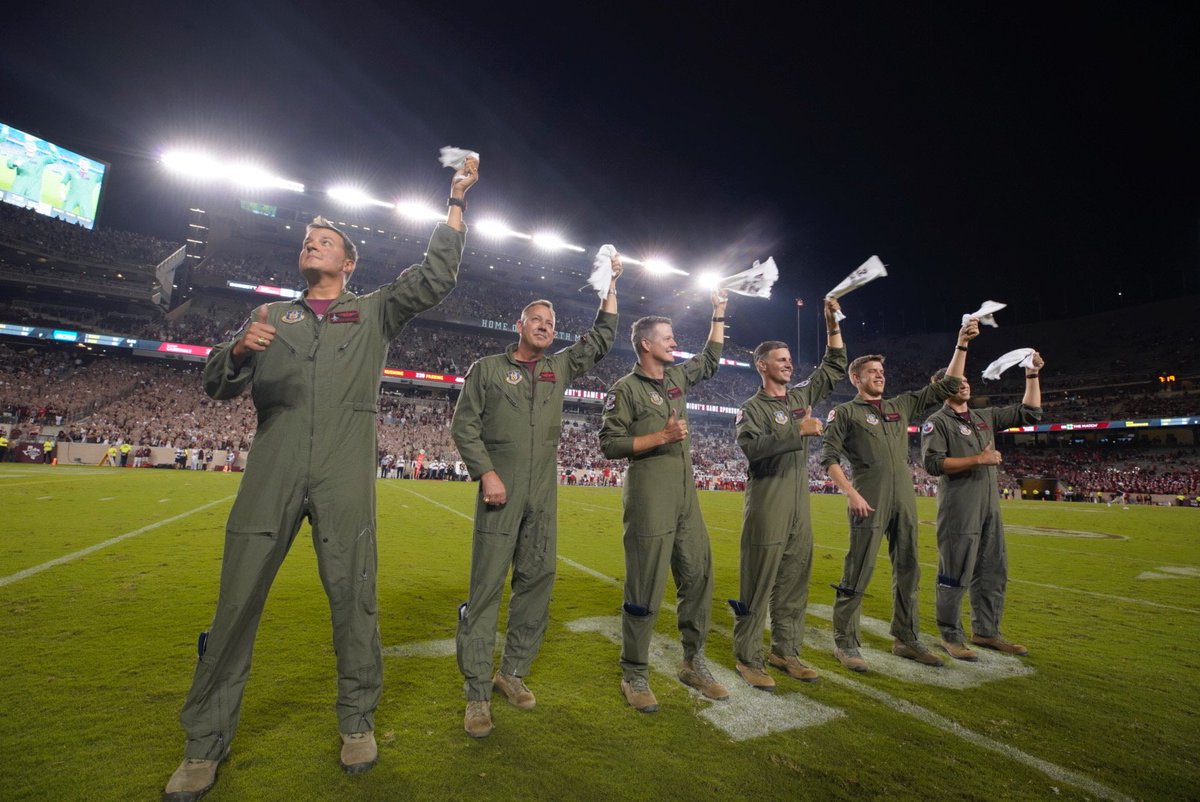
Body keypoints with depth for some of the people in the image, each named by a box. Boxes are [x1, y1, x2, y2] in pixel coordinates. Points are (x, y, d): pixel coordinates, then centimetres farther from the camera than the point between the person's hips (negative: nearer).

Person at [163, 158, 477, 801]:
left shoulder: (374, 310, 14)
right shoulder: (272, 315, 20)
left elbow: (435, 278, 3)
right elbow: (217, 384, 13)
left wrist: (456, 202, 5)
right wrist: (239, 349, -10)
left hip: (345, 477, -2)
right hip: (271, 473, 2)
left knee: (353, 597, 2)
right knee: (237, 600, 3)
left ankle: (357, 720, 21)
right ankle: (206, 743, 20)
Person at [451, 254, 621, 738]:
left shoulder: (560, 368, 14)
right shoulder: (488, 368, 4)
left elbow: (601, 338, 18)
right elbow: (464, 424, -1)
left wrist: (610, 286, 17)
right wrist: (486, 472, -13)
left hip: (543, 496, 4)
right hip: (500, 491, -4)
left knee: (537, 582, 7)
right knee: (487, 586, -3)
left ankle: (513, 672, 24)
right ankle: (477, 692, 9)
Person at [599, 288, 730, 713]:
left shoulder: (677, 376, 14)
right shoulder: (625, 389, -6)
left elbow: (711, 359, 30)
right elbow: (610, 443, -12)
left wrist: (719, 313, 28)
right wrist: (660, 437, -17)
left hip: (687, 497, 8)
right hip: (649, 499, -7)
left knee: (698, 577, 12)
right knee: (645, 587, 0)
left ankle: (693, 663, 30)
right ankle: (634, 675, 17)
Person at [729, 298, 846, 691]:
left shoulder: (802, 396, 15)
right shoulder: (752, 407, -5)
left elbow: (835, 367, 23)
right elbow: (752, 446, -22)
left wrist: (833, 326, 15)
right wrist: (798, 431, -22)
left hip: (800, 502, 7)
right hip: (767, 503, -7)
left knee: (794, 583, 12)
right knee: (758, 583, -2)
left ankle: (786, 651, 25)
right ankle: (748, 658, 9)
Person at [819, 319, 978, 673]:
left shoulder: (901, 405, 17)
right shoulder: (845, 412, 0)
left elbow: (947, 386, 19)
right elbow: (829, 457, -6)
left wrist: (961, 345, 12)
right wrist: (851, 493, -16)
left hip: (904, 500, 6)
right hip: (868, 501, -6)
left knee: (908, 572, 13)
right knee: (857, 574, -4)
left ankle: (906, 640, 27)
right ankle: (845, 643, 7)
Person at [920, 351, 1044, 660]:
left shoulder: (986, 416, 17)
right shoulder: (937, 422, -6)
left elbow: (1029, 414, 19)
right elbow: (933, 463, -17)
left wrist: (1032, 376, 12)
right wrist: (978, 459, -17)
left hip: (990, 507, 8)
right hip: (959, 510, -8)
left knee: (992, 573, 15)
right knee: (955, 575, -2)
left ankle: (985, 631, 29)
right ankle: (951, 637, 10)